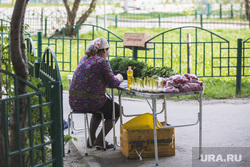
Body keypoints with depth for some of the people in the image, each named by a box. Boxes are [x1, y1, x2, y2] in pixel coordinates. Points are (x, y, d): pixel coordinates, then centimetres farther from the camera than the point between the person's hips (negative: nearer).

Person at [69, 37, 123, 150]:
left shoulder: (84, 59, 11)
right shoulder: (102, 62, -13)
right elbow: (112, 83, -9)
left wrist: (115, 78, 25)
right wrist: (118, 78, 13)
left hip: (74, 101, 8)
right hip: (89, 102, -8)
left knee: (100, 107, 36)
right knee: (116, 110, 17)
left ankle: (91, 139, 34)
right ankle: (99, 141, 16)